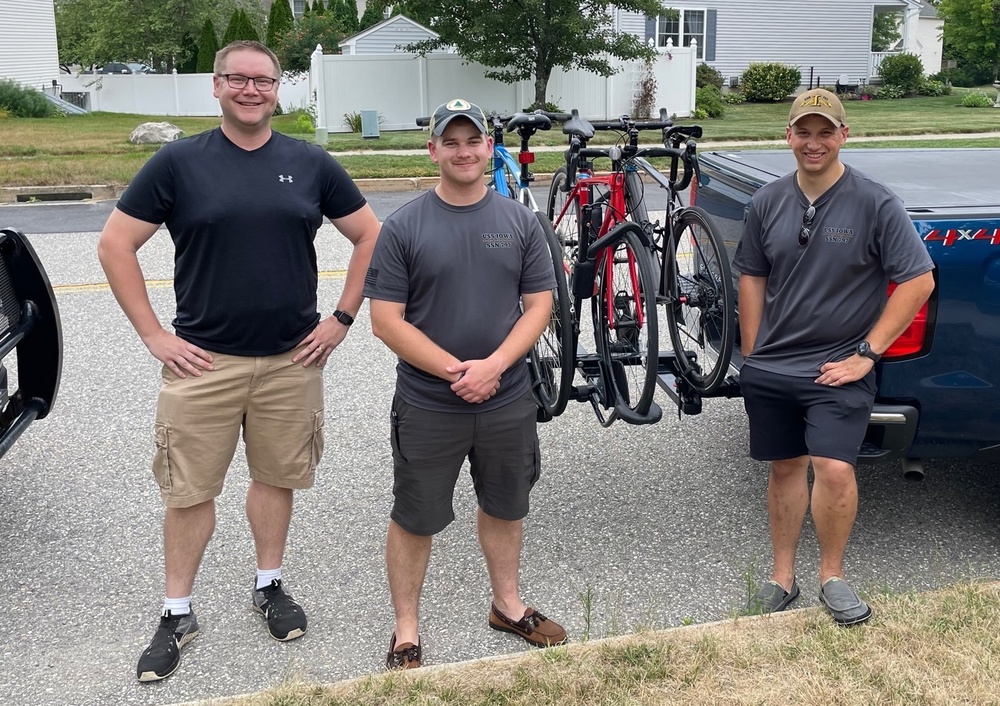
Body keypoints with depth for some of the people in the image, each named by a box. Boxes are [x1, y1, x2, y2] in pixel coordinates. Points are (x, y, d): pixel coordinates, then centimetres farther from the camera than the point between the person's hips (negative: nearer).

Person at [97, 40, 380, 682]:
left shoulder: (311, 164, 3)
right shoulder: (178, 162, -2)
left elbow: (370, 236, 8)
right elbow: (115, 245, -1)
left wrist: (342, 319, 2)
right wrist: (154, 334, -6)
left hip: (292, 360, 2)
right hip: (204, 360, -1)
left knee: (278, 477, 14)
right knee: (190, 490, 5)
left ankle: (270, 585, 33)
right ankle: (178, 614, 21)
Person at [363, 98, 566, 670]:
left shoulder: (520, 221, 2)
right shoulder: (404, 227, -6)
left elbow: (539, 305, 0)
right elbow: (387, 321, -10)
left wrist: (493, 367, -15)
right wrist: (455, 372, -17)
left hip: (508, 402, 3)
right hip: (427, 407, -3)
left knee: (505, 508, 19)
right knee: (415, 519, 8)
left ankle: (508, 605, 40)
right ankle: (406, 633, 24)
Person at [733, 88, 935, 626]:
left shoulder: (875, 203, -9)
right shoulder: (769, 202, 4)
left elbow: (918, 280, -8)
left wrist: (868, 352, -11)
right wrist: (751, 354, 9)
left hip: (837, 370, -4)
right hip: (770, 369, 4)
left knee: (834, 469, -16)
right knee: (785, 468, 12)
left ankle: (832, 575, 8)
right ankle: (782, 577, 26)